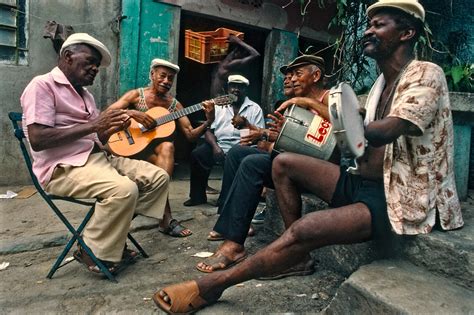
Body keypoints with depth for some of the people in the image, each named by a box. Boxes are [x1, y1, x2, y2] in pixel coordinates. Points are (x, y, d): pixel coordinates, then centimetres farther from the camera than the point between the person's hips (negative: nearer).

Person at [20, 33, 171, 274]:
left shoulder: (85, 94, 20)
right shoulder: (42, 85, -5)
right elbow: (37, 140, -18)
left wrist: (113, 128, -3)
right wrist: (92, 125, -18)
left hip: (97, 156, 9)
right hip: (63, 168, -8)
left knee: (158, 177, -3)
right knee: (124, 189, -34)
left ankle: (113, 231, -1)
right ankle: (92, 251, -11)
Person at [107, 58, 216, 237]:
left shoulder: (174, 105, 8)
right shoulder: (136, 95, 1)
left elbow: (190, 135, 1)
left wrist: (208, 122, -16)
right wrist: (131, 112, -25)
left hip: (155, 150, 3)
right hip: (132, 149, -2)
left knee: (167, 146, -32)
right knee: (167, 148, -30)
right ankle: (166, 218, -30)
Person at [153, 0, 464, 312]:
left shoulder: (426, 74, -9)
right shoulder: (382, 82, 17)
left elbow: (386, 131, -28)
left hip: (399, 199, -8)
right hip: (364, 183, 8)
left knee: (306, 229, -30)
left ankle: (212, 285, -15)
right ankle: (297, 253, -1)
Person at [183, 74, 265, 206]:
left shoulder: (255, 108, 11)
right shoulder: (218, 105, 16)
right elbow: (208, 130, 7)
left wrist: (246, 124, -16)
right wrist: (215, 146, -13)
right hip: (219, 145, 2)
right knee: (197, 154, -23)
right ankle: (198, 196, -7)